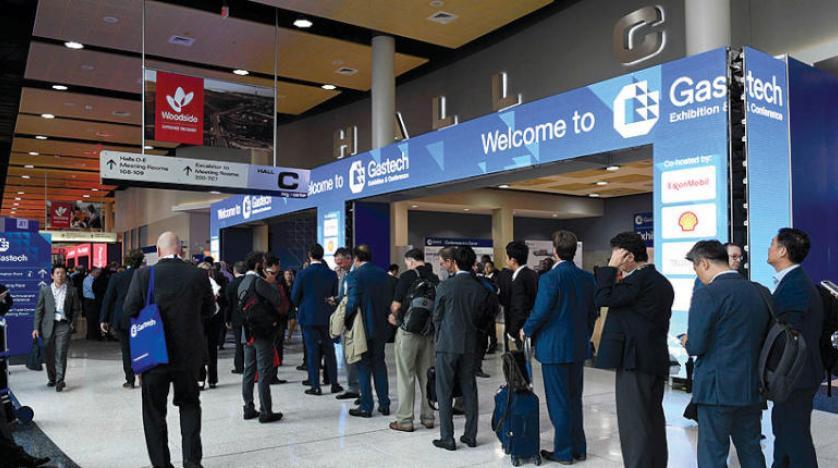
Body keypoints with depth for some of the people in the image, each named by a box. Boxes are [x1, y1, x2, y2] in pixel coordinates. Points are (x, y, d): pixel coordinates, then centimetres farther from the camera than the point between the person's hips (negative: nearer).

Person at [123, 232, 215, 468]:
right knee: (189, 403, 19)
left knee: (154, 409, 13)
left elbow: (130, 309, -7)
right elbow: (209, 310, 2)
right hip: (189, 352, 1)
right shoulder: (199, 275, -8)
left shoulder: (143, 274, -12)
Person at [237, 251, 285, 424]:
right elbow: (277, 299, -18)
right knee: (264, 373, -4)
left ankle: (249, 409, 18)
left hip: (248, 333, 9)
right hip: (262, 333, -9)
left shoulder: (243, 283, 12)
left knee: (249, 371, 12)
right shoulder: (258, 282, -16)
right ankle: (265, 412, -1)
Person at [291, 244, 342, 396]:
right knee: (329, 350, 11)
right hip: (327, 316, 2)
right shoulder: (331, 274, -3)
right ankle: (334, 384, 14)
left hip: (308, 316, -2)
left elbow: (294, 296, -4)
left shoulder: (303, 274, -9)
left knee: (312, 351, 3)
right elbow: (336, 295, 2)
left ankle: (315, 386, 6)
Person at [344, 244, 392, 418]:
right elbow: (389, 299, 6)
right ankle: (384, 405, 19)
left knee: (363, 367, 4)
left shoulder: (355, 276, -14)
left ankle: (366, 407, 9)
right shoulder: (383, 274, 4)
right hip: (381, 327, 6)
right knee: (379, 364, 14)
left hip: (363, 327, -5)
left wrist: (345, 319, -4)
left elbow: (353, 303, -19)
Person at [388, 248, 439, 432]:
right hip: (430, 332, 5)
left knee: (406, 376, 3)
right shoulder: (435, 279, 3)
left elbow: (396, 306, -14)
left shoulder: (407, 276, -11)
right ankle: (428, 417, 20)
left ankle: (405, 420, 7)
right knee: (426, 375, 14)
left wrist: (394, 316, 9)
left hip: (408, 331, -5)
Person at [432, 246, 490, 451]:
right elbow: (479, 316, 5)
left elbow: (437, 316, -1)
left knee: (445, 392, 4)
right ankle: (470, 435, 19)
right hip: (470, 344, 4)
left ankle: (447, 438, 6)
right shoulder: (481, 289, -2)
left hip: (447, 344, -3)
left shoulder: (445, 286, -10)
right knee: (469, 390, 12)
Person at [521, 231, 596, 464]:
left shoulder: (549, 278, -18)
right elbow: (593, 312, 9)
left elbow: (540, 312, -19)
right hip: (579, 347, 6)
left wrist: (526, 330, -1)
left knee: (559, 402, 5)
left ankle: (564, 452, 14)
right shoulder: (587, 278, 1)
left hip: (554, 347, -6)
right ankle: (578, 448, 27)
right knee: (574, 399, 18)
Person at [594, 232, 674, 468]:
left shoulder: (638, 278, -15)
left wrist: (610, 267, -11)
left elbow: (602, 299, -18)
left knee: (634, 424, -5)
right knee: (653, 421, 17)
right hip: (655, 360, 10)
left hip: (635, 360, -10)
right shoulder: (662, 281, 16)